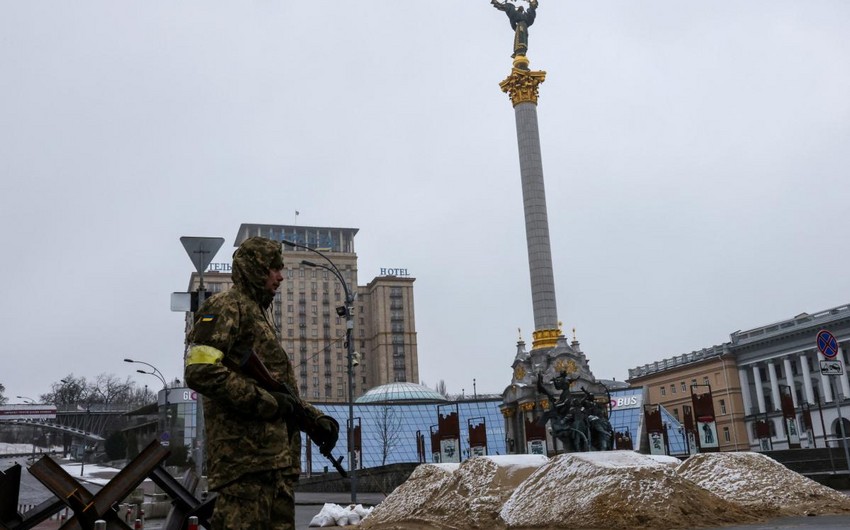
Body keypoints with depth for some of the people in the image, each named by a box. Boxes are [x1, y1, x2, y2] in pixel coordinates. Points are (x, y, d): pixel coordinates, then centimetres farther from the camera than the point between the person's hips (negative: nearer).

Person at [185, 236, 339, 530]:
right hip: (245, 451, -9)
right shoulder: (227, 306, -2)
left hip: (276, 459, 9)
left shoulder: (260, 313, 27)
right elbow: (200, 372, -18)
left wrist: (315, 418, 14)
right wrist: (266, 401, -16)